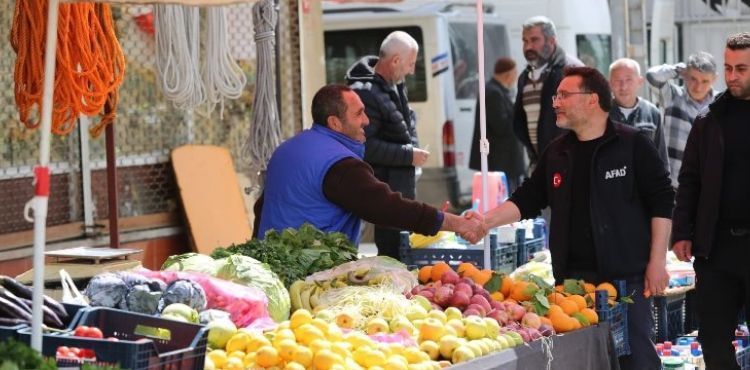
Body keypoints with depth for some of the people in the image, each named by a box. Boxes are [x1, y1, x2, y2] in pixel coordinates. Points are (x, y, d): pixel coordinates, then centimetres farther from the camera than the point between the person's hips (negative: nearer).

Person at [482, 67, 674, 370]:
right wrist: (485, 221, 1)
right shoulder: (556, 152, 13)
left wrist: (657, 261, -9)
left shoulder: (633, 145, -3)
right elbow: (526, 200, 16)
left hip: (626, 275, -5)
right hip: (572, 277, 5)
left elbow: (661, 203, -4)